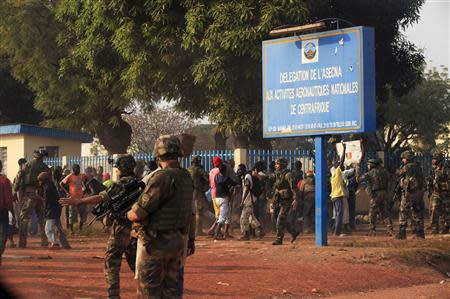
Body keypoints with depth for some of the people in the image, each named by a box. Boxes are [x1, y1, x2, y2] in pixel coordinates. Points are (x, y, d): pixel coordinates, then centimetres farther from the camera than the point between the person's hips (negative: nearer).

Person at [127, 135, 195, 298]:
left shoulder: (162, 177, -18)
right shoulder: (186, 177, 7)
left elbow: (137, 214, -19)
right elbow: (190, 212, 17)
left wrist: (129, 214, 3)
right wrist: (191, 238, 26)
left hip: (157, 242, -8)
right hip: (177, 241, 8)